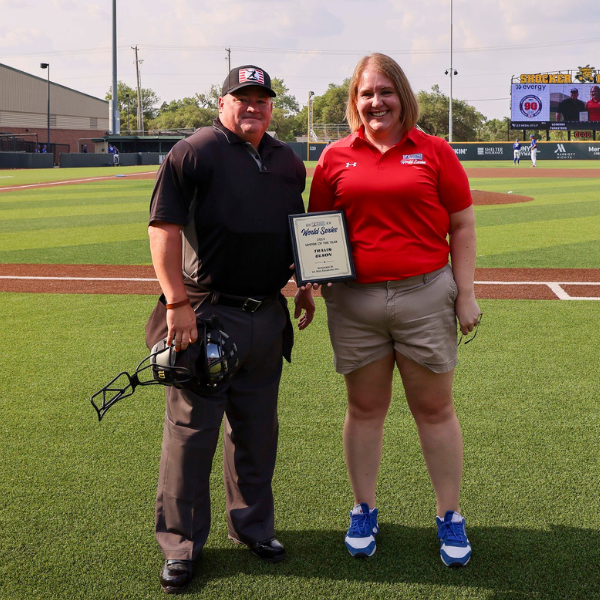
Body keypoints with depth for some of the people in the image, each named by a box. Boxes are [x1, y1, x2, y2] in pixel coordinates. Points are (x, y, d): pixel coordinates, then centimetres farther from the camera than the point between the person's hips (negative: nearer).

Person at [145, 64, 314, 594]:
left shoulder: (289, 163, 13)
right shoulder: (194, 153, -6)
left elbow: (298, 228, 25)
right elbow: (163, 228, -12)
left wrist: (305, 287, 15)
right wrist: (178, 302, -19)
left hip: (268, 317, 6)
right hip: (205, 315, -5)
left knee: (257, 428, 14)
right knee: (192, 428, 0)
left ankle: (252, 524, 30)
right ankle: (181, 543, 12)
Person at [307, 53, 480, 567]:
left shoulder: (434, 151, 2)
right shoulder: (335, 157, 6)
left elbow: (462, 226, 4)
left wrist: (465, 293, -2)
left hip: (425, 295, -1)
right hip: (354, 302, 2)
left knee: (435, 409, 7)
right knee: (364, 408, 11)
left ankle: (450, 516, 20)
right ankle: (364, 510, 26)